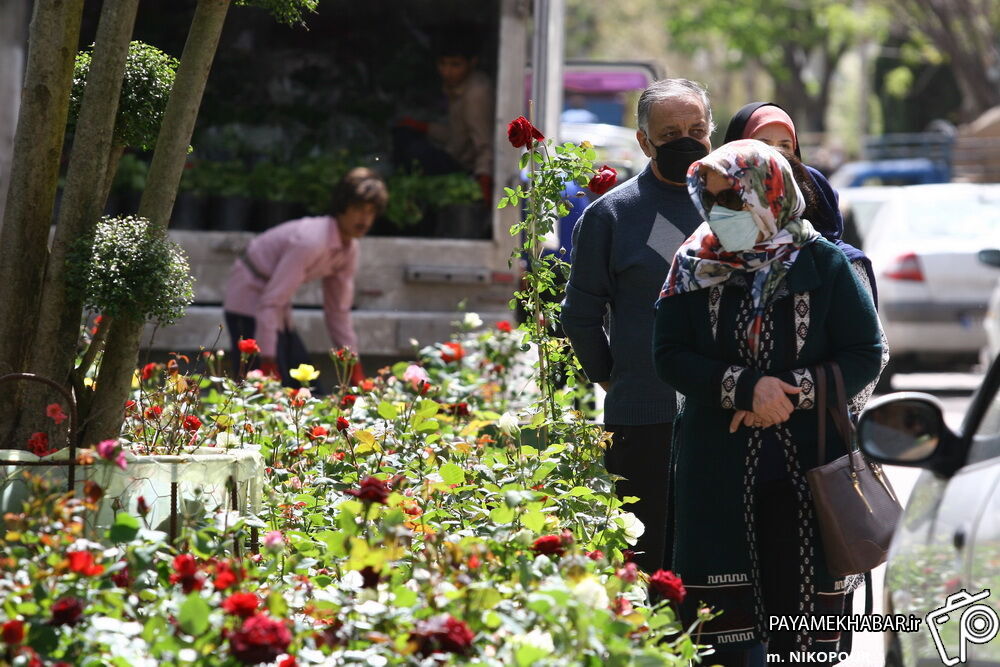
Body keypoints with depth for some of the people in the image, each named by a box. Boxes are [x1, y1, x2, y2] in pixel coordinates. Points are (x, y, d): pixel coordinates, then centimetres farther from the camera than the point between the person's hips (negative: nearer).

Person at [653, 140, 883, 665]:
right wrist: (745, 388, -16)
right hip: (718, 466, 1)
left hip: (808, 465, -1)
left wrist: (793, 392, -14)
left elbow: (864, 356, 0)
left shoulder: (822, 264, 1)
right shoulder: (694, 266, 5)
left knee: (803, 614, -1)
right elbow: (669, 356, -1)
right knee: (726, 623, -1)